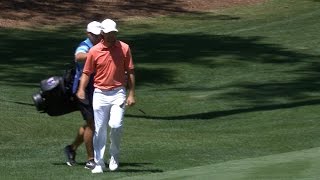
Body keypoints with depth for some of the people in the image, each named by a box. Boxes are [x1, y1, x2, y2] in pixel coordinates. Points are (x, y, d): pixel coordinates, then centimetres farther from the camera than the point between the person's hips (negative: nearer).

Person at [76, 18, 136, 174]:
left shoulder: (124, 48, 0)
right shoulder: (94, 51, 0)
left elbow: (130, 72, 4)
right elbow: (86, 72, 5)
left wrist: (131, 94, -1)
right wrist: (81, 89, -12)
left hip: (118, 93, -1)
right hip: (100, 95, 1)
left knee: (116, 125, -16)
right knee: (99, 130, 1)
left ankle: (114, 155, 9)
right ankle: (99, 163, 9)